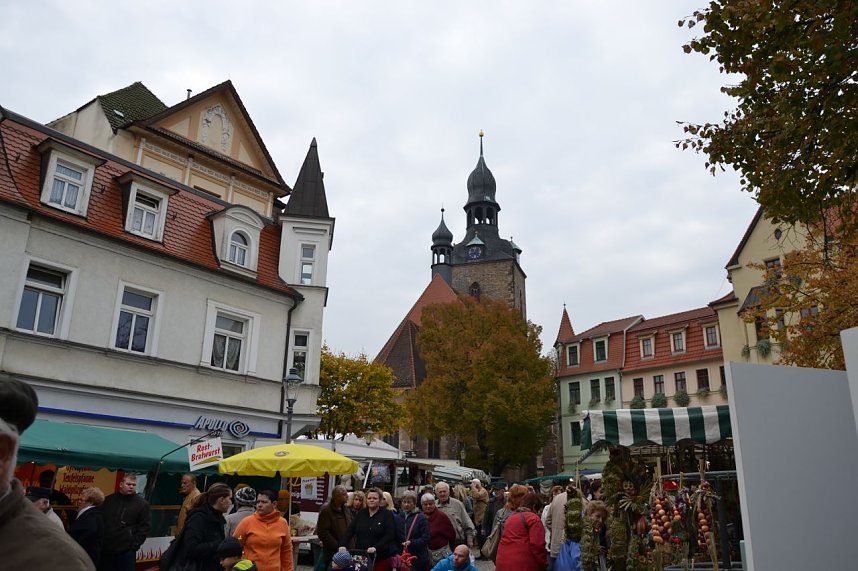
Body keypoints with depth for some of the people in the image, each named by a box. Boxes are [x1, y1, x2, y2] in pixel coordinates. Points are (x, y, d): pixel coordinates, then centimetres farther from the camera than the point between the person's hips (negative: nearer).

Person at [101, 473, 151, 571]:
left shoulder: (142, 504, -1)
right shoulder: (108, 500, 8)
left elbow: (144, 527, -2)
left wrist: (134, 545, -9)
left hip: (126, 551, -3)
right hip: (104, 549, 3)